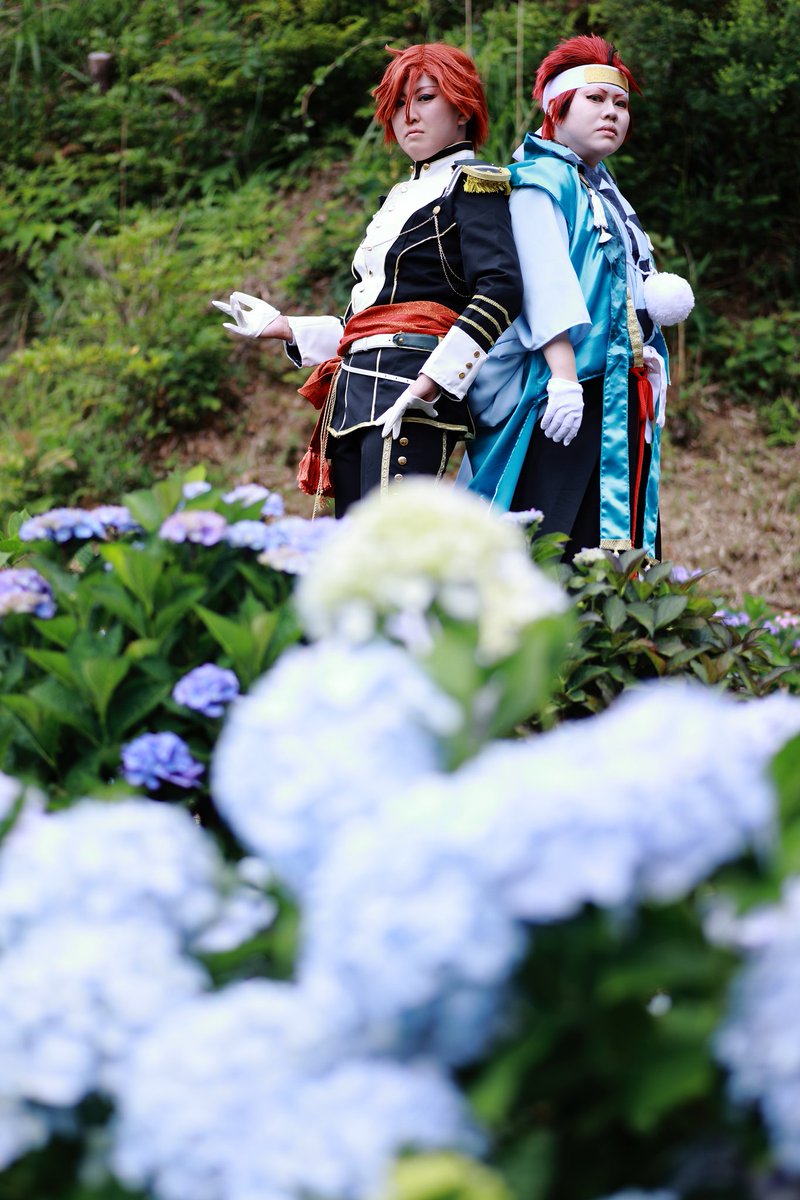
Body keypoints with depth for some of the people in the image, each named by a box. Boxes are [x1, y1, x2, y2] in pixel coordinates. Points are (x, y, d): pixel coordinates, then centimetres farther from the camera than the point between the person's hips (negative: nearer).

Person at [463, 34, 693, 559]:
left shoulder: (608, 195, 24)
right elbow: (545, 282, -15)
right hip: (568, 391, -9)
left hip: (621, 395, 9)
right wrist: (564, 377, -24)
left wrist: (662, 297, 10)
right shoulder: (541, 180, -3)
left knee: (615, 550, 3)